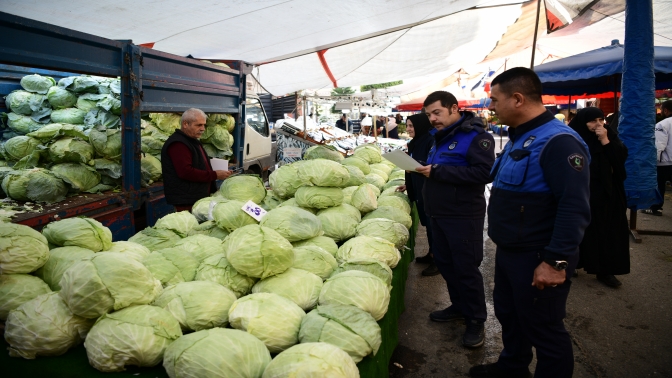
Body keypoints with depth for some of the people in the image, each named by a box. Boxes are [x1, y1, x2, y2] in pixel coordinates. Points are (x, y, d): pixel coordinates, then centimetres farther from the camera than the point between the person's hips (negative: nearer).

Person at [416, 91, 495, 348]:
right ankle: (459, 307, 33)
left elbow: (484, 173, -27)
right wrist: (423, 170, 4)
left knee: (466, 268, -1)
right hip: (438, 213, 9)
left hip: (463, 216, -9)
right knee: (445, 263, 16)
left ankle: (476, 320, 15)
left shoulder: (475, 136, -14)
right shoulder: (441, 138, 14)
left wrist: (438, 171, -27)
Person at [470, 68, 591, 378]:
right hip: (508, 252, 10)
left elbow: (575, 209, -27)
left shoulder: (558, 141, -22)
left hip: (538, 260, -10)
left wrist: (556, 262, -27)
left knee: (543, 330, 6)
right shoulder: (518, 139, 11)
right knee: (508, 314, 24)